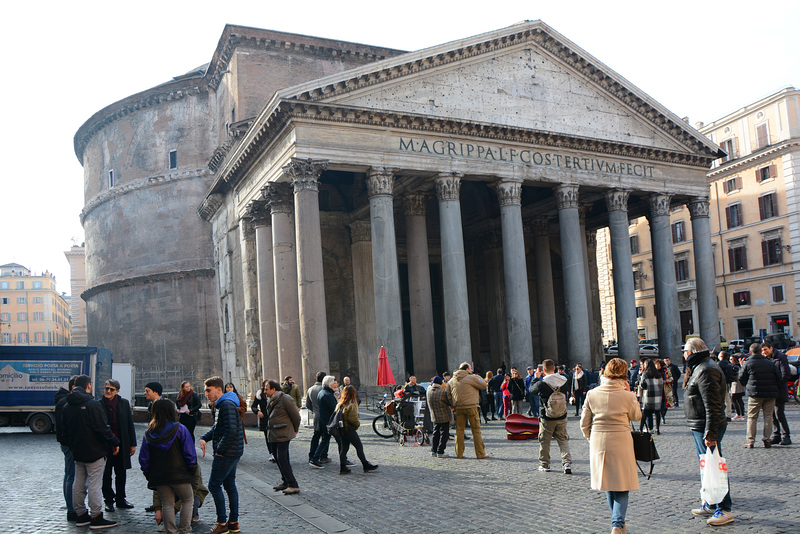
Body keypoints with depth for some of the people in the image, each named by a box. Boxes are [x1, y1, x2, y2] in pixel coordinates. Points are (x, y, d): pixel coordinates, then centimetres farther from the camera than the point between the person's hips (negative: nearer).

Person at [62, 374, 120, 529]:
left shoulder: (67, 407, 8)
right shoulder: (92, 404, -17)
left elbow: (65, 432, 15)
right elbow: (102, 428, -19)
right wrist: (115, 443, -8)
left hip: (77, 452, 8)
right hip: (94, 452, -8)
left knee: (78, 484, 14)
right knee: (94, 485, -4)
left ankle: (81, 515, 23)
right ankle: (96, 518, 0)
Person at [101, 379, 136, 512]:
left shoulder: (124, 403, 3)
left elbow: (130, 424, 6)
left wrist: (132, 444, 4)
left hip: (121, 444, 2)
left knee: (121, 473, 11)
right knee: (106, 474, 4)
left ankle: (120, 499, 23)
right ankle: (109, 500, 17)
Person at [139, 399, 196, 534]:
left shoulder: (148, 433, 1)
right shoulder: (180, 429, -10)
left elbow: (143, 459, 5)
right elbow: (190, 454, -10)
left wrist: (149, 475, 15)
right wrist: (191, 471, 3)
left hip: (159, 477, 3)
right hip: (179, 474, -3)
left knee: (167, 504, 13)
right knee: (188, 500, 14)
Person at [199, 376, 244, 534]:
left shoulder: (227, 405, -19)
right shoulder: (221, 404, 15)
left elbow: (231, 431, -28)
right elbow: (217, 427, 24)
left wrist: (220, 450, -19)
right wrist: (204, 438, 8)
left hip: (226, 454, -10)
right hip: (233, 452, 10)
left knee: (214, 485, -4)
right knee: (229, 485, 14)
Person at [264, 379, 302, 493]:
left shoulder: (285, 399, -15)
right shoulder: (272, 400, 12)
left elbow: (296, 416, -11)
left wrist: (295, 431, 2)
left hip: (283, 435, -9)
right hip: (274, 435, 9)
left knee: (282, 459, -12)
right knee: (279, 459, 14)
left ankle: (293, 486, -8)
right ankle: (285, 482, 25)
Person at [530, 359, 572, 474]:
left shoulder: (542, 384, -19)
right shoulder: (564, 381, -8)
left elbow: (533, 390, 0)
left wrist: (536, 378, 12)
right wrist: (544, 377, 16)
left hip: (547, 418, -3)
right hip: (562, 417, 3)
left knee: (544, 441, 13)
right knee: (563, 441, 13)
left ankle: (544, 464, 22)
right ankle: (567, 463, 2)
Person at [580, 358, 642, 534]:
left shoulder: (592, 394, -4)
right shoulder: (626, 396, -12)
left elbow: (584, 423, 1)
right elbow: (636, 416, 7)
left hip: (599, 443, 3)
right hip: (621, 443, -3)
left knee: (608, 484, 18)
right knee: (621, 486, 6)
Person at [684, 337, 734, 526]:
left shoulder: (706, 371, -19)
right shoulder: (700, 368, 15)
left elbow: (712, 406, -24)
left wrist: (710, 434, -25)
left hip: (706, 428, -11)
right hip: (700, 427, 11)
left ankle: (724, 509, 1)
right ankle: (711, 505, 27)